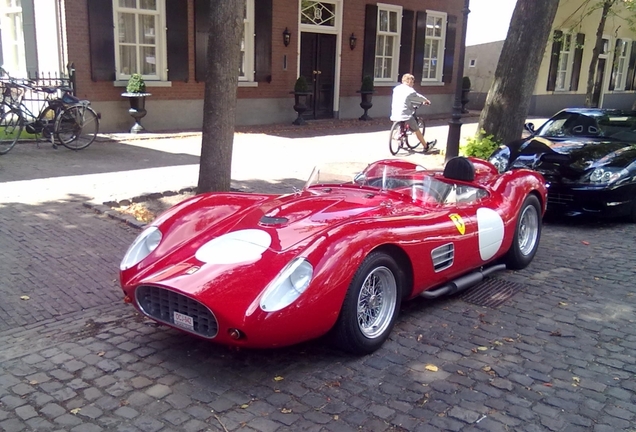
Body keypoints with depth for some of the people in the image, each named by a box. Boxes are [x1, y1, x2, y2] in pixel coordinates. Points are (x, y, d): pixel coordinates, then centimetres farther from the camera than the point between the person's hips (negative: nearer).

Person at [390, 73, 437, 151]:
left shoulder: (396, 88, 12)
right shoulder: (410, 90, -7)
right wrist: (426, 101, 30)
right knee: (417, 130, 9)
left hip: (394, 115, 6)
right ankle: (426, 146, 20)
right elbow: (419, 97, 8)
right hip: (405, 115, -6)